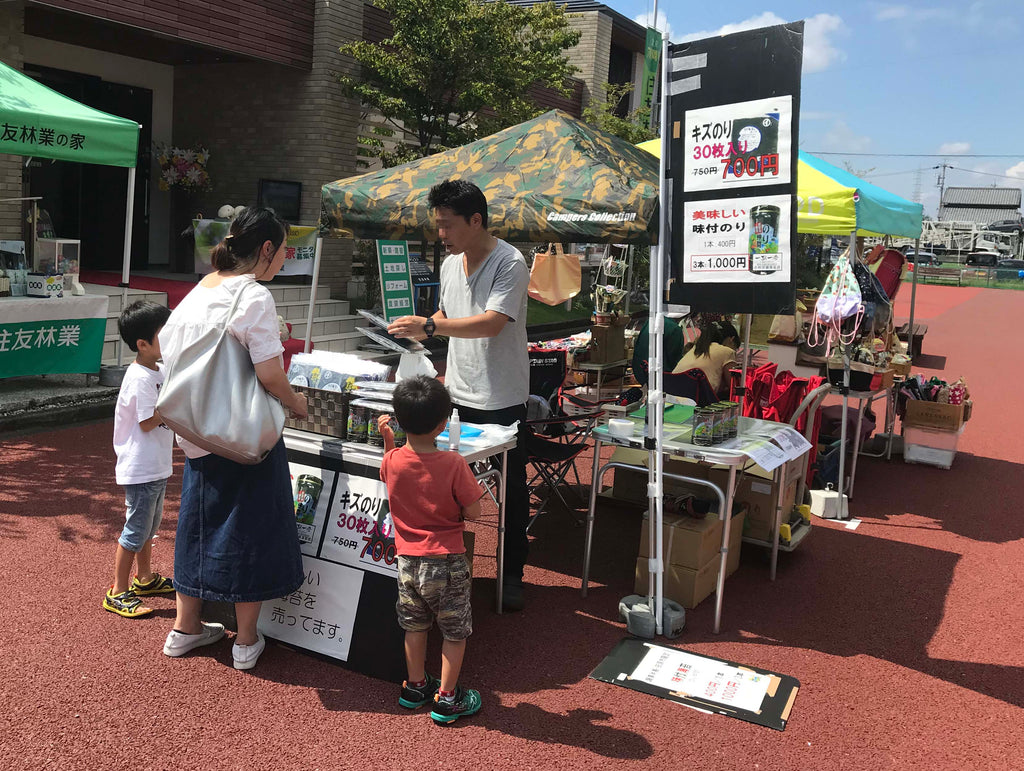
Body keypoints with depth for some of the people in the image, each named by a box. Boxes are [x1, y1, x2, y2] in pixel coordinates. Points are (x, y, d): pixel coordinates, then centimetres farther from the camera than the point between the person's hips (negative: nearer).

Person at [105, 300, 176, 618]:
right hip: (141, 469, -10)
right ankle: (118, 593, 10)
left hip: (156, 466, 10)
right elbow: (147, 422, -24)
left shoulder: (158, 372, 8)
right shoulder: (140, 378, -22)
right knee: (136, 531, -1)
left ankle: (144, 577, 38)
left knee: (150, 524, 22)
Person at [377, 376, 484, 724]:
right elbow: (473, 511, -16)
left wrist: (387, 439, 9)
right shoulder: (453, 464, -22)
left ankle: (415, 686, 37)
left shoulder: (392, 460, -10)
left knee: (415, 625, 23)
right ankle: (446, 698, 21)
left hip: (407, 559, 4)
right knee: (455, 630, 13)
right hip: (446, 563, -4)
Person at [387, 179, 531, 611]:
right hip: (457, 395, 7)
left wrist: (430, 326, -31)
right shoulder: (450, 263, 10)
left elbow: (491, 323, -26)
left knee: (511, 490, 6)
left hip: (502, 400, -6)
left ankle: (512, 575, 20)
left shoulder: (510, 263, -15)